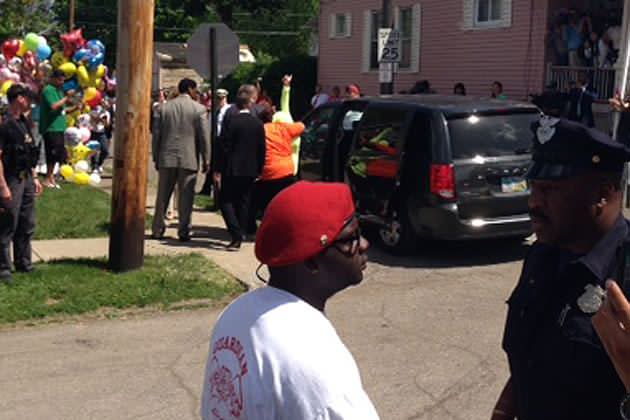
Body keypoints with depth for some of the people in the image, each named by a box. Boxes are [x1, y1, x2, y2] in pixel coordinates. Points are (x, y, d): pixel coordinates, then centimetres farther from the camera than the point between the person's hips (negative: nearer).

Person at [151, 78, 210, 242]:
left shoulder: (165, 107, 4)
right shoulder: (199, 109, -5)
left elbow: (157, 134, 6)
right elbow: (204, 136, -6)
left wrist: (156, 158, 13)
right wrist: (206, 160, 1)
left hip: (166, 158, 3)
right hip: (189, 159, -3)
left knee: (163, 196, 12)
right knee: (185, 197, 4)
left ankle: (158, 230, 16)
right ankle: (183, 231, 5)